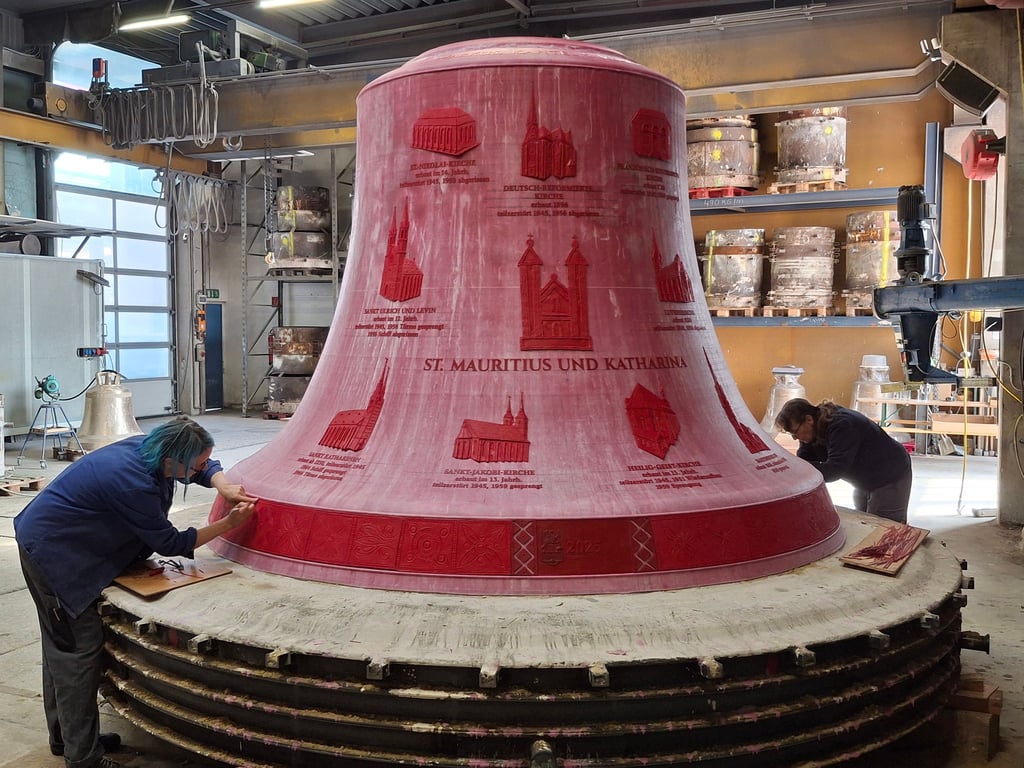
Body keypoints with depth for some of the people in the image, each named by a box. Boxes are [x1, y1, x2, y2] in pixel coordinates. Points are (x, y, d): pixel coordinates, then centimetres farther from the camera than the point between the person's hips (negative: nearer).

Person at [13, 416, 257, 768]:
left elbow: (208, 467, 7)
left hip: (51, 545, 10)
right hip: (54, 554, -10)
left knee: (62, 644, 19)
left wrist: (224, 487, -13)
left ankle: (65, 735, 34)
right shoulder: (133, 483, -32)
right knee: (81, 648, -6)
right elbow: (170, 543, -20)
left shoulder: (148, 446, -9)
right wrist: (228, 523, -18)